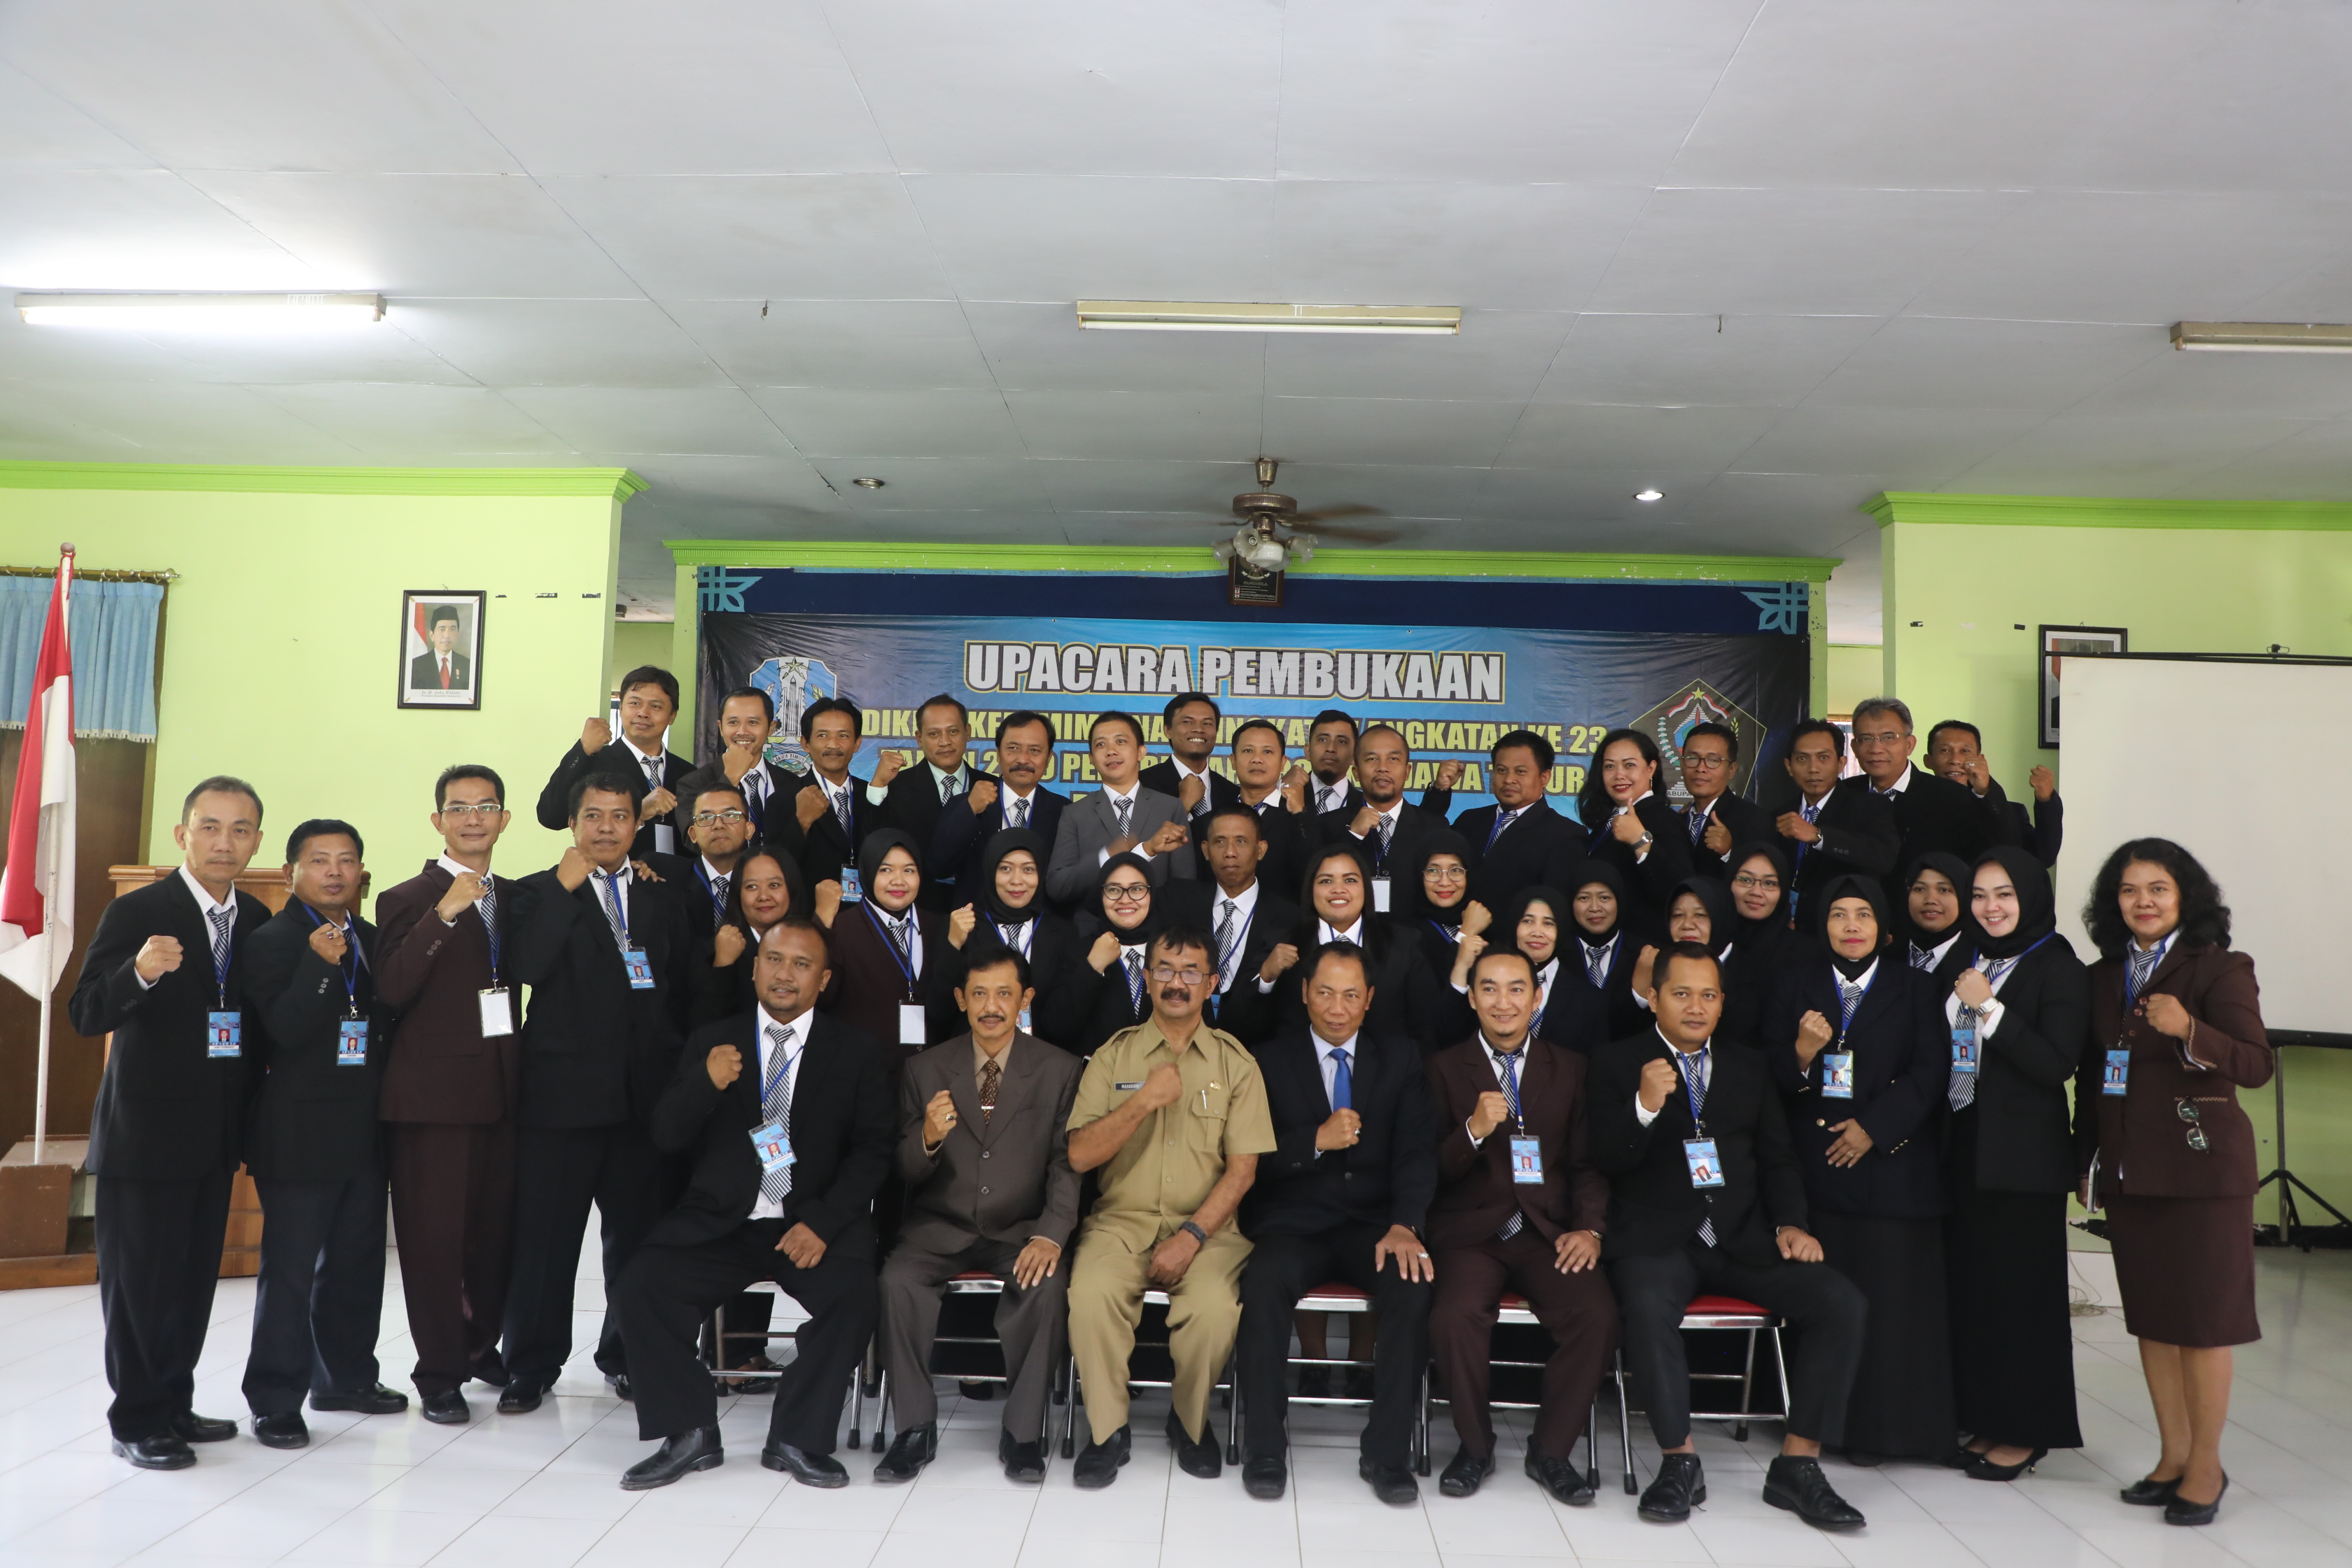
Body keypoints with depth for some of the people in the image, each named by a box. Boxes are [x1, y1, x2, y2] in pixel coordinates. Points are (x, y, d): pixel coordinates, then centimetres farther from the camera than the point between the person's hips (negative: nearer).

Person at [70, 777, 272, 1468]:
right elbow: (85, 1014, -18)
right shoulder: (137, 912, -11)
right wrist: (141, 972, -37)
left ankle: (174, 1405, 28)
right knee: (137, 1280, 3)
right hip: (146, 1132, -6)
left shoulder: (257, 921, 7)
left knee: (195, 1277, 15)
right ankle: (137, 1419, 16)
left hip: (215, 1135, 6)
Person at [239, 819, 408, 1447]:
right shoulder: (271, 942, -8)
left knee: (357, 1262, 15)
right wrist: (321, 964, -27)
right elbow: (285, 1030, -18)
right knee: (289, 1270, -1)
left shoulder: (371, 940, 11)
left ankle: (346, 1376, 29)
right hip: (299, 1135, -6)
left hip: (364, 1130, 6)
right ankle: (276, 1399, 9)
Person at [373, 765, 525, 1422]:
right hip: (433, 1094, -5)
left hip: (503, 1090, 5)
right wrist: (445, 914, -25)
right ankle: (439, 1373, 15)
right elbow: (390, 991, -17)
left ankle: (481, 1344, 31)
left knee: (497, 1228, 12)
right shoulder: (407, 900, -4)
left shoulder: (515, 898, 14)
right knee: (433, 1237, 2)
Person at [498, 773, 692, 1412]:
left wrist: (674, 1062, 4)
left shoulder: (662, 899, 13)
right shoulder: (543, 892, 2)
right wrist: (566, 888, -16)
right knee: (545, 1235, 3)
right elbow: (526, 966, -16)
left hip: (644, 1093, 3)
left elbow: (683, 988, 14)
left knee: (638, 1232, 9)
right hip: (563, 1092, -3)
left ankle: (627, 1354, 24)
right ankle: (533, 1365, 17)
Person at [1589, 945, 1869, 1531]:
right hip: (1657, 1239, -4)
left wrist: (1789, 1223, -1)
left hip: (1743, 1239, 4)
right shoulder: (1618, 1063, 5)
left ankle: (1797, 1464, -9)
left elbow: (1778, 1157, 17)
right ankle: (1679, 1461, -16)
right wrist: (1645, 1106, -23)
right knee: (1649, 1305, -35)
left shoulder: (1748, 1066, 18)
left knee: (1842, 1302, -18)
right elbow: (1606, 1160, -5)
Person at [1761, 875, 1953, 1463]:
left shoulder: (1914, 989, 9)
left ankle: (1878, 1428, 9)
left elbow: (1928, 1072, -1)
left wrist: (1873, 1127, -10)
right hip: (1816, 1162, 1)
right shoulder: (1799, 987, 13)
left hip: (1890, 1162, -1)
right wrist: (1800, 1055, -16)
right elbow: (1768, 1068, 6)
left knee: (1888, 1295, -2)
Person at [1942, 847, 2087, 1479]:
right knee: (1970, 1281, 8)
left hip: (2023, 1154, -6)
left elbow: (2057, 1065, -15)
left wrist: (1989, 1008, -17)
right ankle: (1988, 1421, 20)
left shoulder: (2059, 969, -6)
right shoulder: (1966, 962, 12)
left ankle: (2027, 1431, 13)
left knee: (2021, 1285, 0)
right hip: (1964, 1145, 6)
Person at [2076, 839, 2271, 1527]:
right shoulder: (2102, 978, 9)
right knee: (2149, 1314, 11)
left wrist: (2189, 1030, -32)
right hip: (2127, 1167, 5)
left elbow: (2258, 1065, -16)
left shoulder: (2221, 968, -6)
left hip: (2200, 1166, -5)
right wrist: (2085, 1162, 12)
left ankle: (2206, 1465, 13)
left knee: (2202, 1315, 1)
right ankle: (2173, 1455, 23)